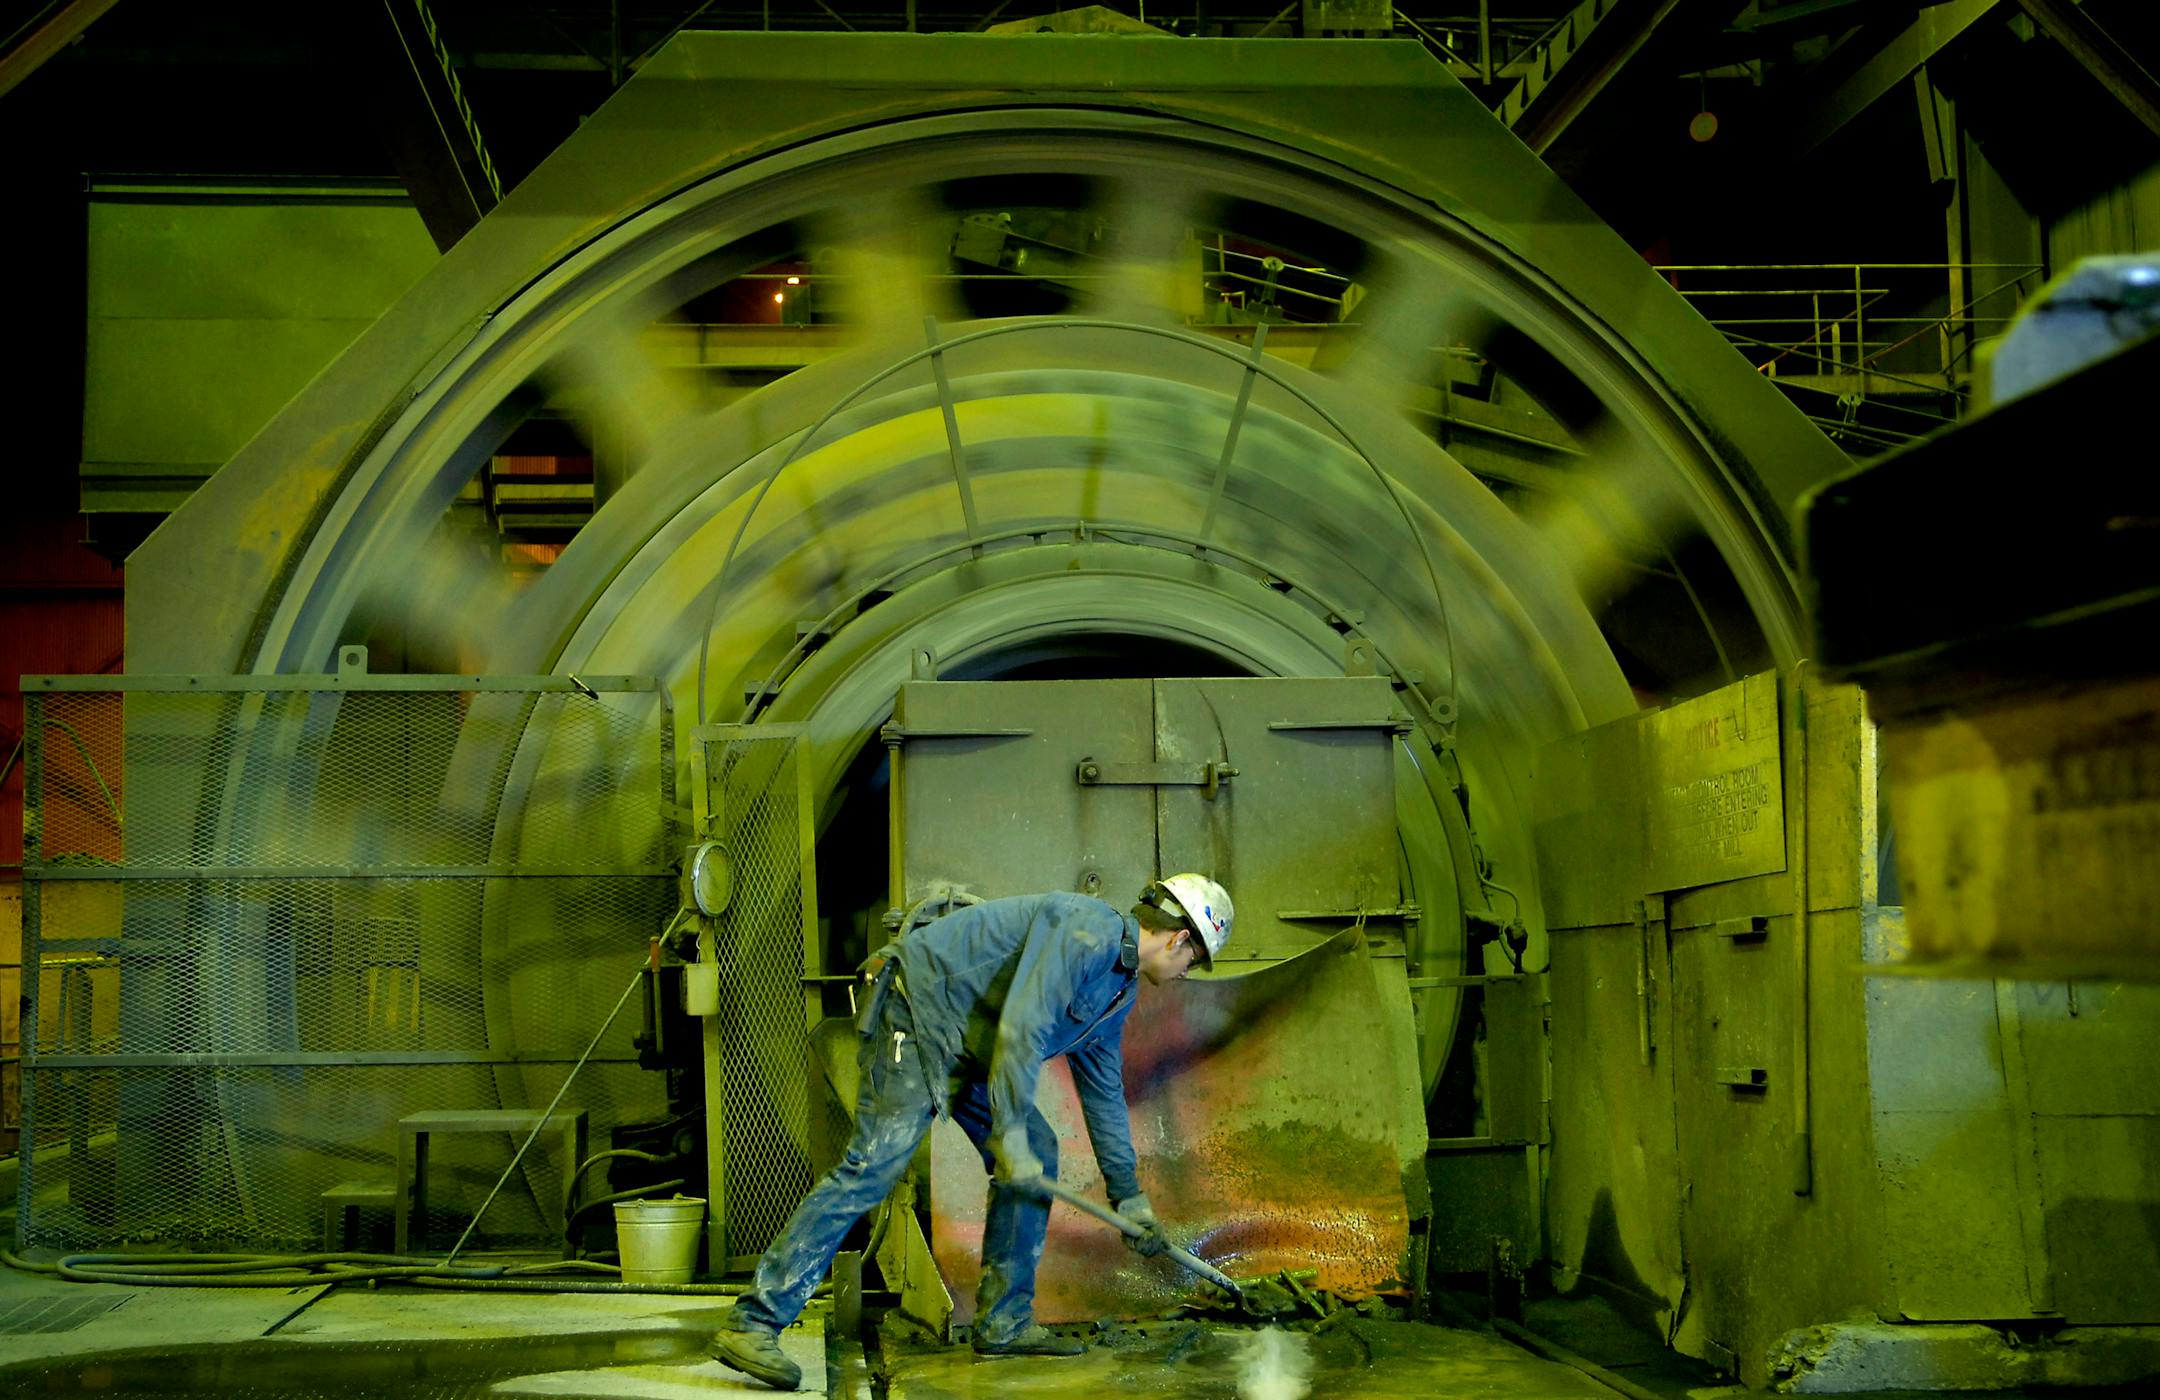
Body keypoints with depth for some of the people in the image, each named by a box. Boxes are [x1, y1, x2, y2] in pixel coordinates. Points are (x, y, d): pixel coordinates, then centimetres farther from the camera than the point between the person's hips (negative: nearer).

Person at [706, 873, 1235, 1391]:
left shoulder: (1119, 991, 16)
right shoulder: (1087, 931, -18)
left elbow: (1103, 1094, 26)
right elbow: (1020, 1026, -26)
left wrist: (1129, 1196, 29)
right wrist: (1009, 1134, -25)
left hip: (969, 1048, 11)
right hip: (917, 1016, -11)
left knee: (1037, 1155, 7)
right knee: (873, 1164, -18)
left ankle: (1003, 1324, 13)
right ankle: (751, 1324, -22)